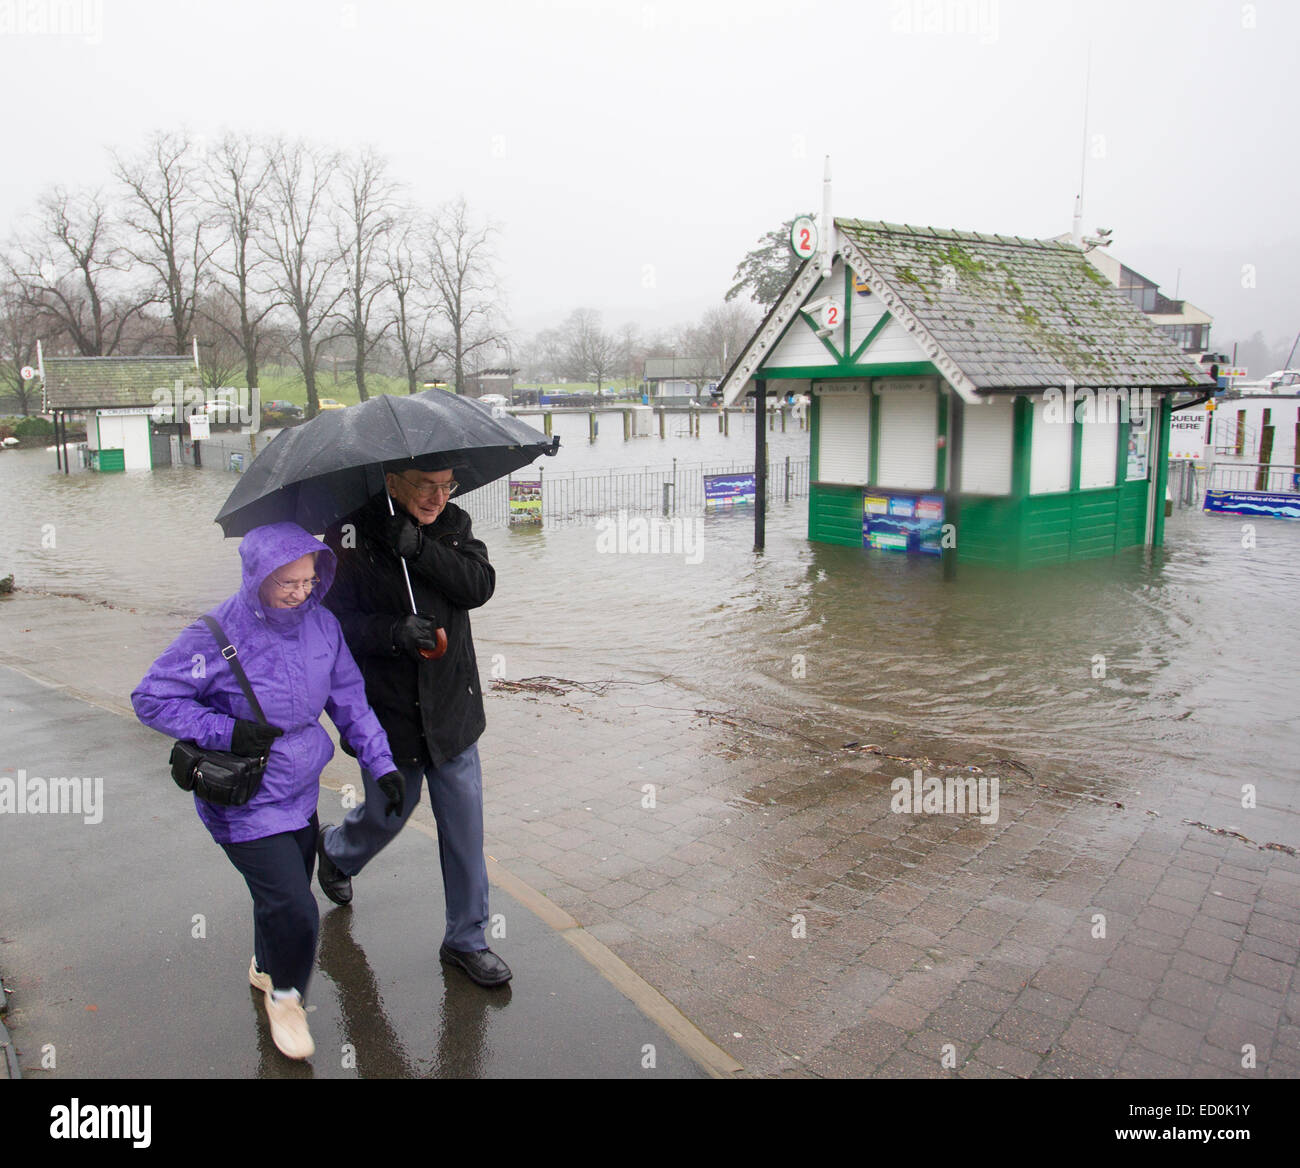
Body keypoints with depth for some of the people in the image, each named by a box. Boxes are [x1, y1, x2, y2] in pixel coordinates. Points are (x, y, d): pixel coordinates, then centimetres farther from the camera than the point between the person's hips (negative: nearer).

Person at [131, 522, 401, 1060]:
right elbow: (151, 698, -12)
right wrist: (225, 732, -22)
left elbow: (349, 698, 6)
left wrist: (381, 762, 1)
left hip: (301, 794, 6)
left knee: (285, 894, 23)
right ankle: (284, 996, 23)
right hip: (244, 804, -6)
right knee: (294, 909, -8)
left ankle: (266, 968, 53)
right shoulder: (220, 635, -20)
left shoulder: (320, 623, -4)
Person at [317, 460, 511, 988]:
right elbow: (334, 619, -14)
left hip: (452, 706, 3)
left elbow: (481, 584, -13)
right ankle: (335, 851, 52)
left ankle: (467, 939, 24)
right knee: (389, 812, 16)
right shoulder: (352, 534, -11)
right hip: (386, 709, -3)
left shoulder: (454, 524, 1)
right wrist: (395, 632, -30)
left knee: (464, 825, 6)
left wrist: (420, 549, -25)